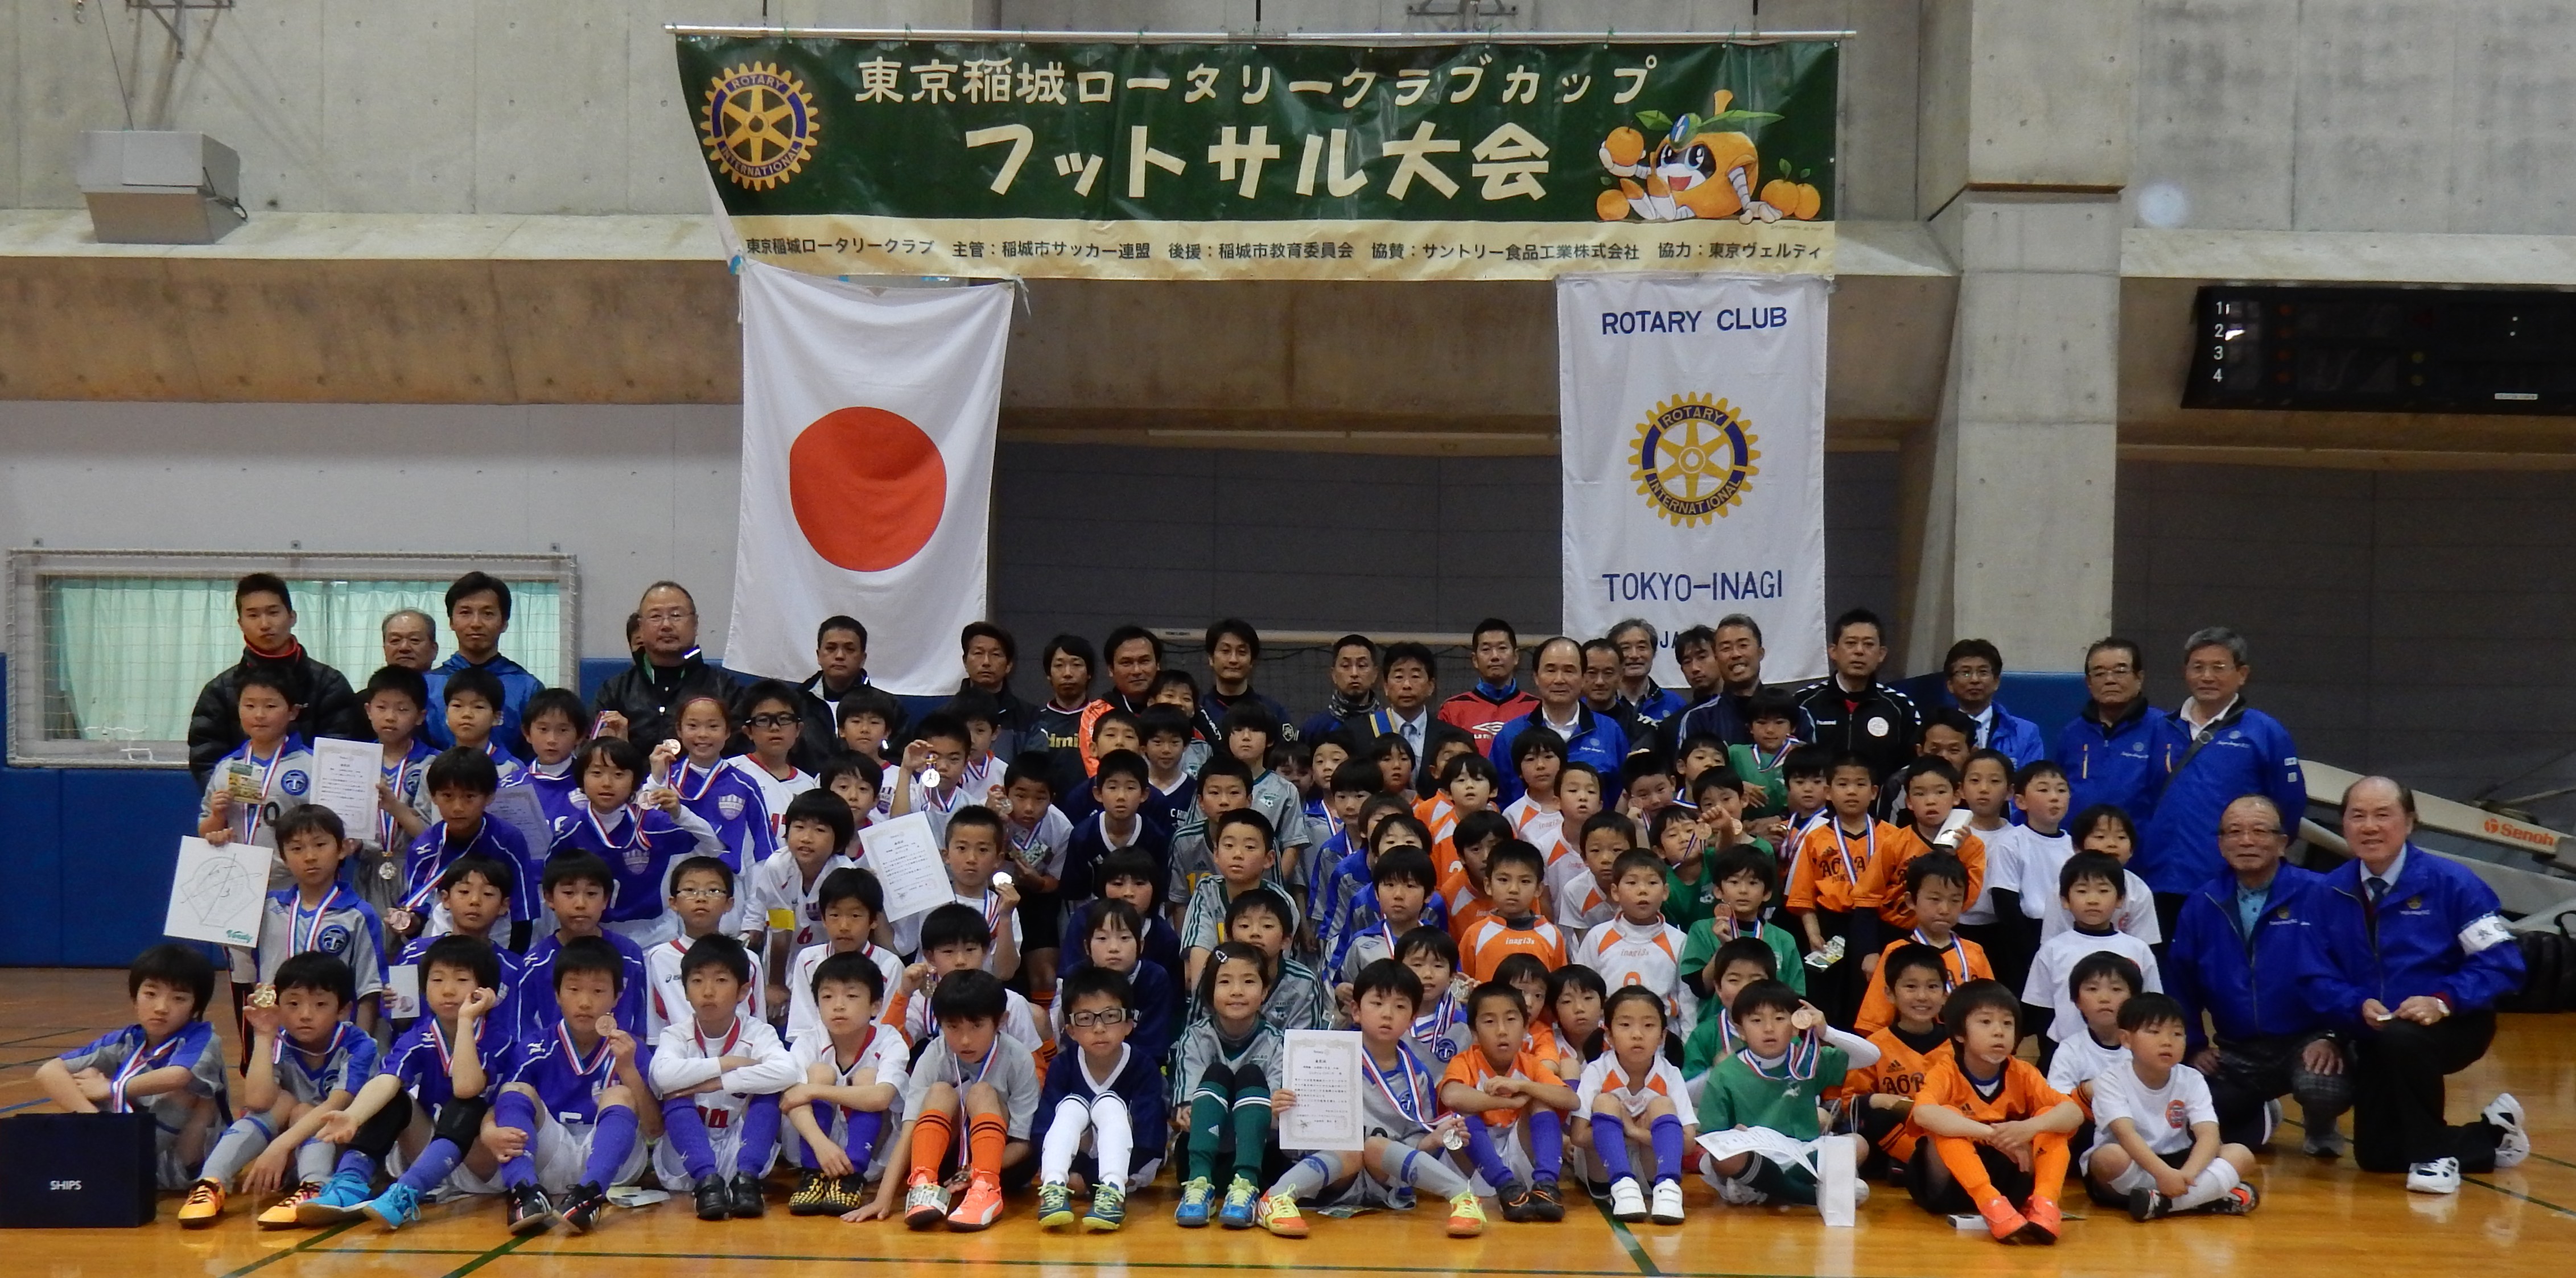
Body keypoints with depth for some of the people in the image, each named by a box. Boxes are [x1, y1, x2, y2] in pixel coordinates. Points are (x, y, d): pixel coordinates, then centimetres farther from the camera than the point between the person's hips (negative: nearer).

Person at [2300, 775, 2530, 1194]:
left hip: (2451, 1026, -5)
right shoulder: (2332, 892, -4)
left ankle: (2435, 1156, -17)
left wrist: (2443, 1001, -29)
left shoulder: (2450, 882, -13)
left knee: (2401, 1039, -39)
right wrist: (2358, 1006, -21)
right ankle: (2491, 1137, 31)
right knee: (2375, 1155, 7)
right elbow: (2317, 976, -1)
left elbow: (2501, 963, -16)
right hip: (2377, 1039, 5)